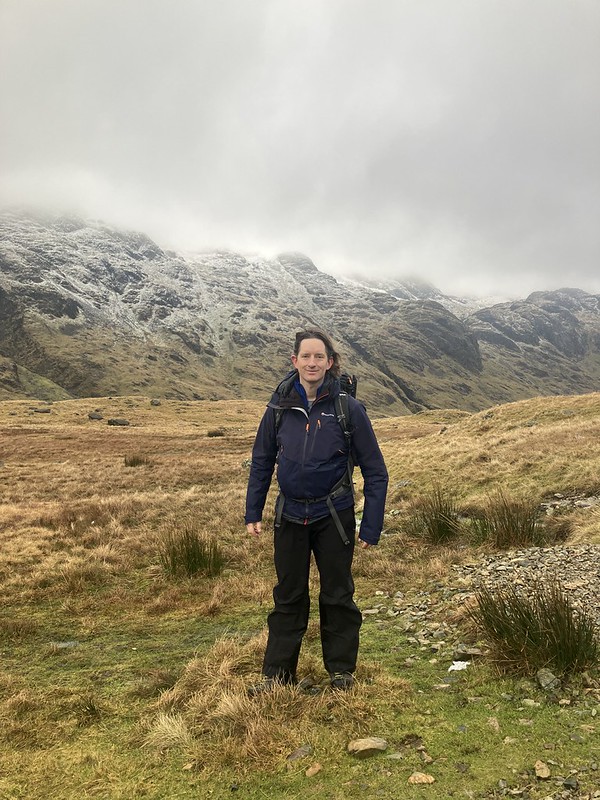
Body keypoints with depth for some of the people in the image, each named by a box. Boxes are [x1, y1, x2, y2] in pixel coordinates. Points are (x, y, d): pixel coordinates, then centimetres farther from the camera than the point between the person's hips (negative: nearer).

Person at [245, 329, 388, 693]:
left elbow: (375, 471, -7)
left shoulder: (348, 408, -13)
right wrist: (253, 512, 5)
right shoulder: (280, 404, -4)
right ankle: (278, 672, 29)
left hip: (334, 516, -2)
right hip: (290, 516, 3)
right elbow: (262, 460, 7)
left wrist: (371, 527, -10)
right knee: (288, 595, 15)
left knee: (337, 595, 12)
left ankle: (342, 670, 31)